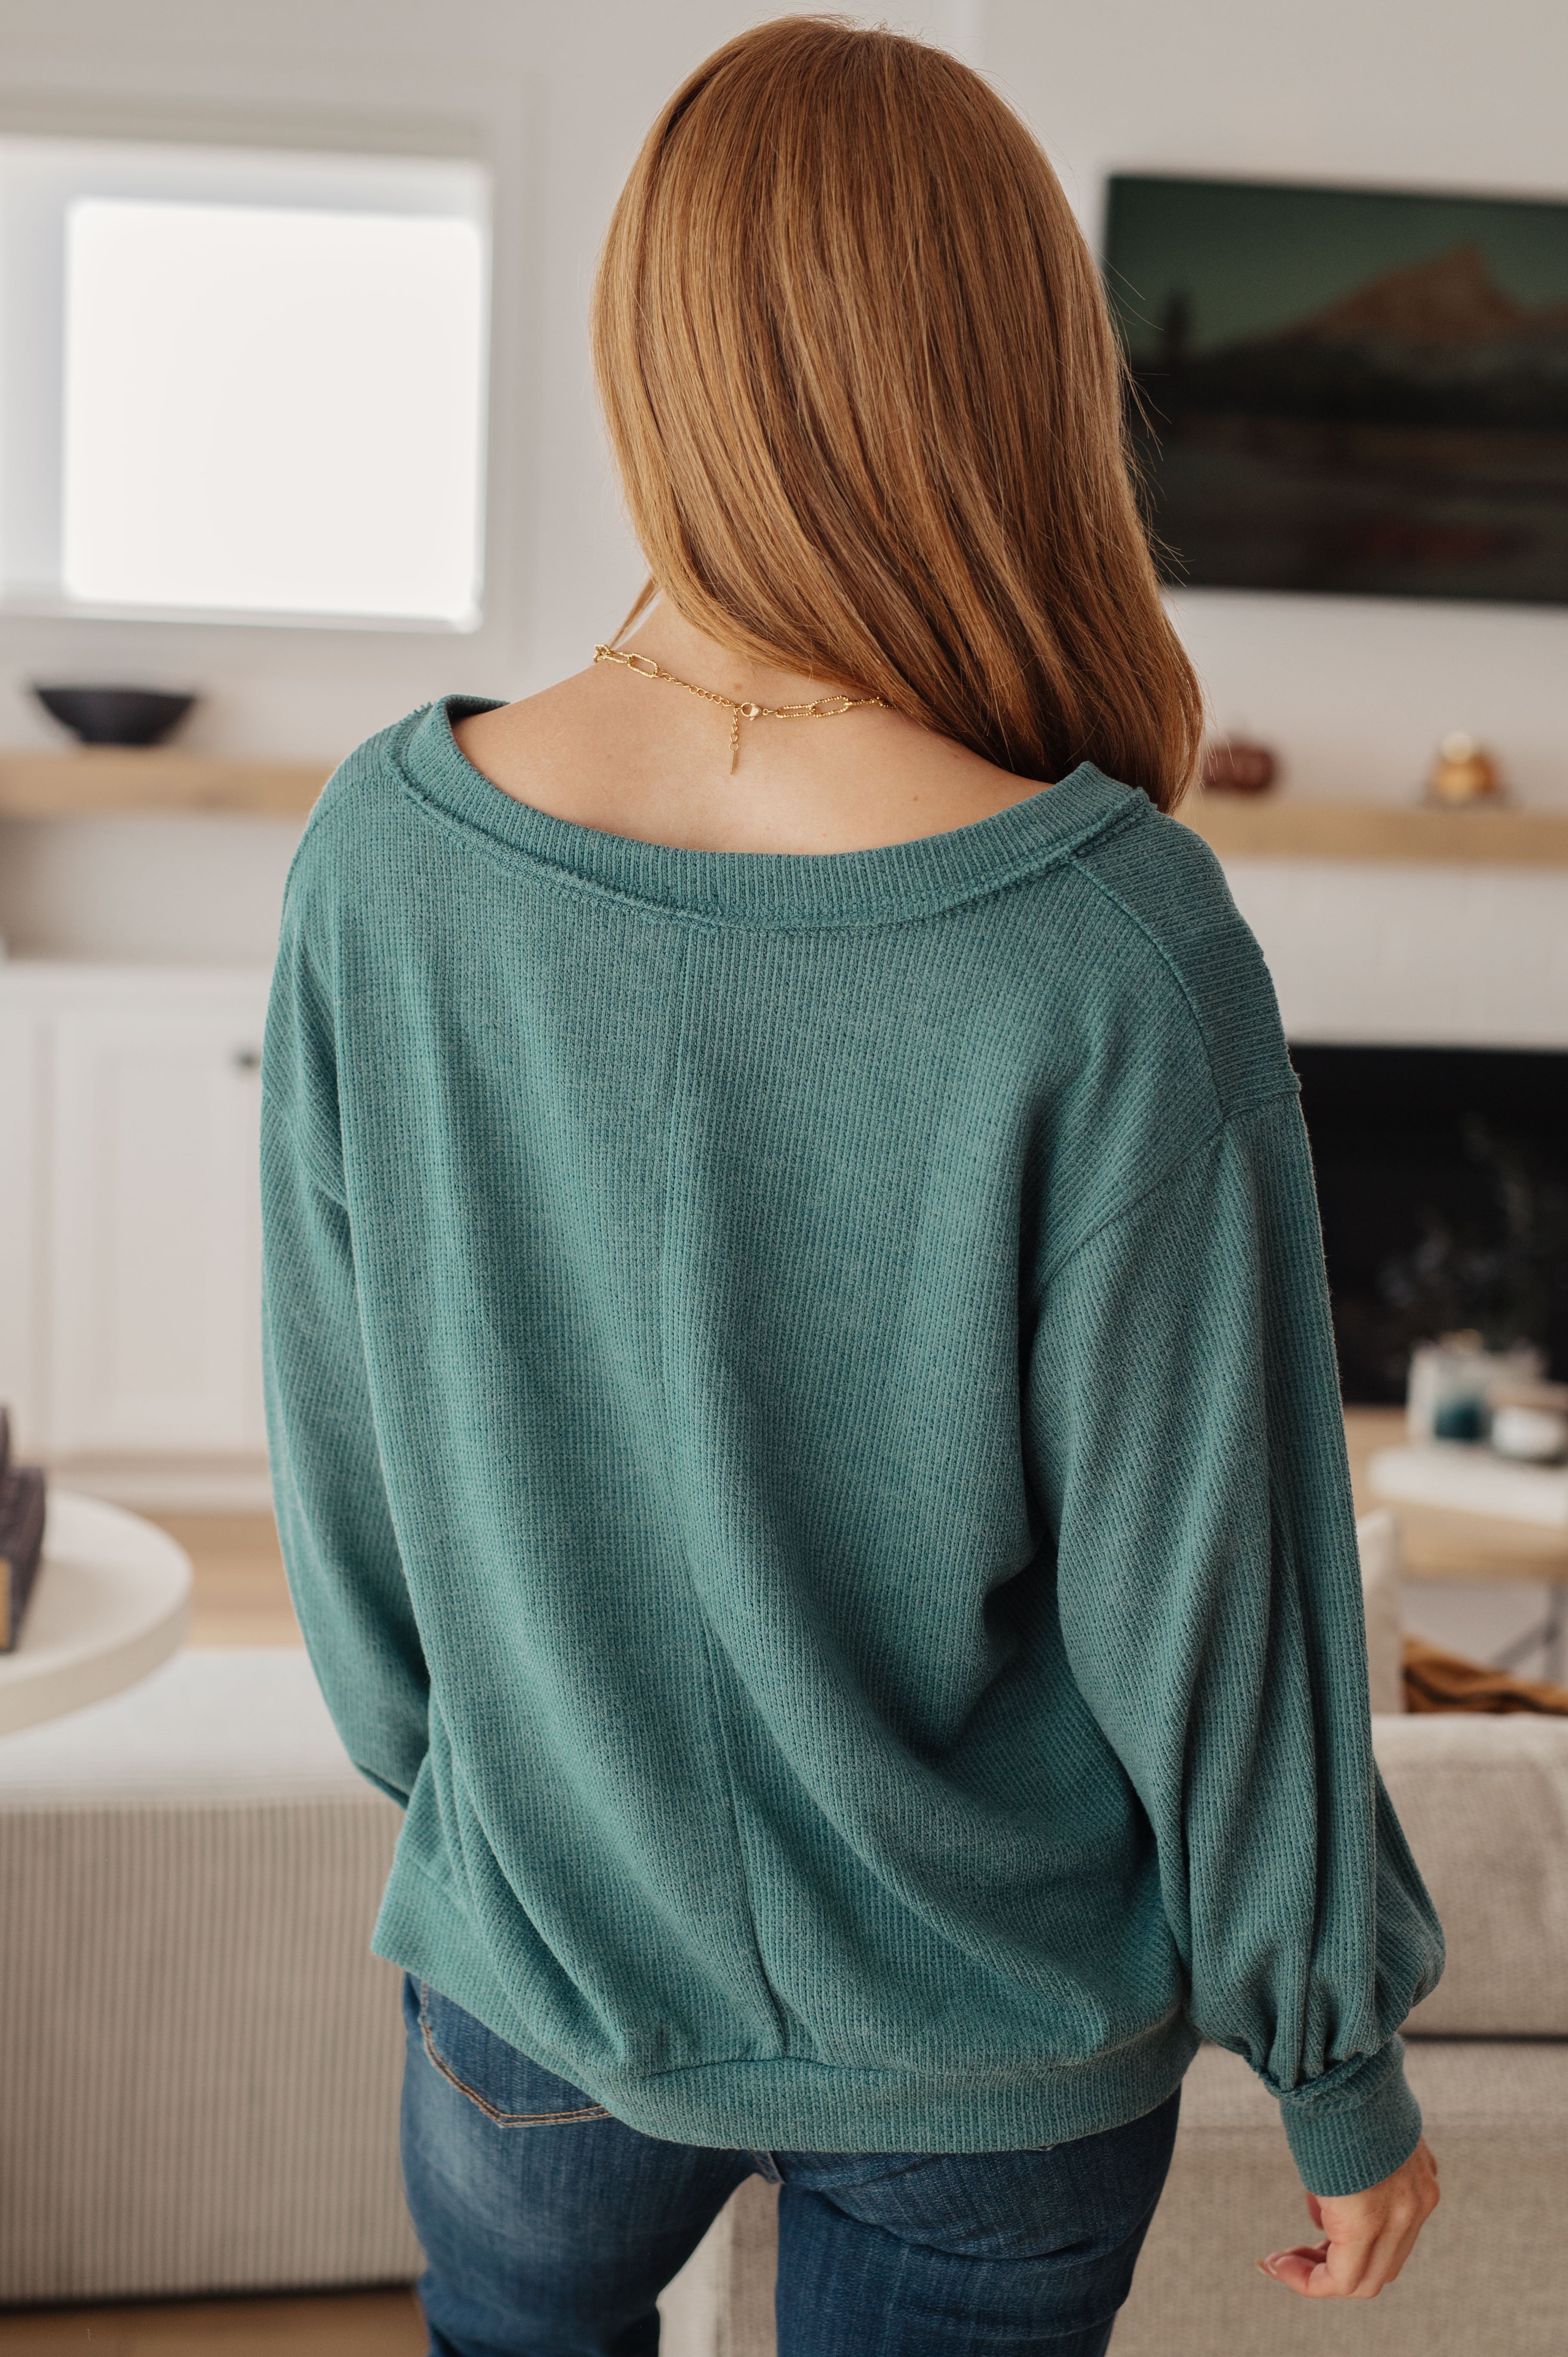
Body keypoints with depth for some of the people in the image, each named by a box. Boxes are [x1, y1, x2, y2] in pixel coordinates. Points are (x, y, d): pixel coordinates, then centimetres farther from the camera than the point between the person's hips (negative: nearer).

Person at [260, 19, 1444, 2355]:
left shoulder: (384, 859, -19)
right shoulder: (1117, 955, -28)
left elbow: (345, 1433, -6)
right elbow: (1214, 1592, -18)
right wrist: (1342, 2060, 0)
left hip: (544, 1960, 2)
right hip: (1000, 2050, -1)